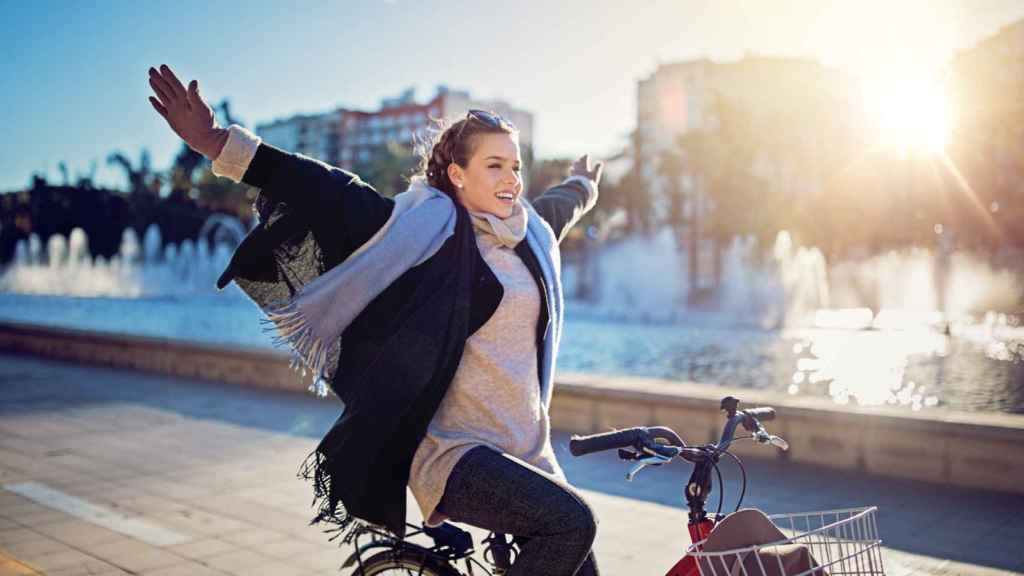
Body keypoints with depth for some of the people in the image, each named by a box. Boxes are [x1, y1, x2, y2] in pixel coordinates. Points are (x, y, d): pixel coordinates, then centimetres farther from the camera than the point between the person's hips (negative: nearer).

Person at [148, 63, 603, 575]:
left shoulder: (530, 233, 11)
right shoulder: (426, 225, -8)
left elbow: (556, 208, 35)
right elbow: (329, 195, -15)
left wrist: (583, 185, 56)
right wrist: (217, 144, -20)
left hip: (527, 451, 8)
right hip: (453, 452, -7)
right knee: (570, 522, -25)